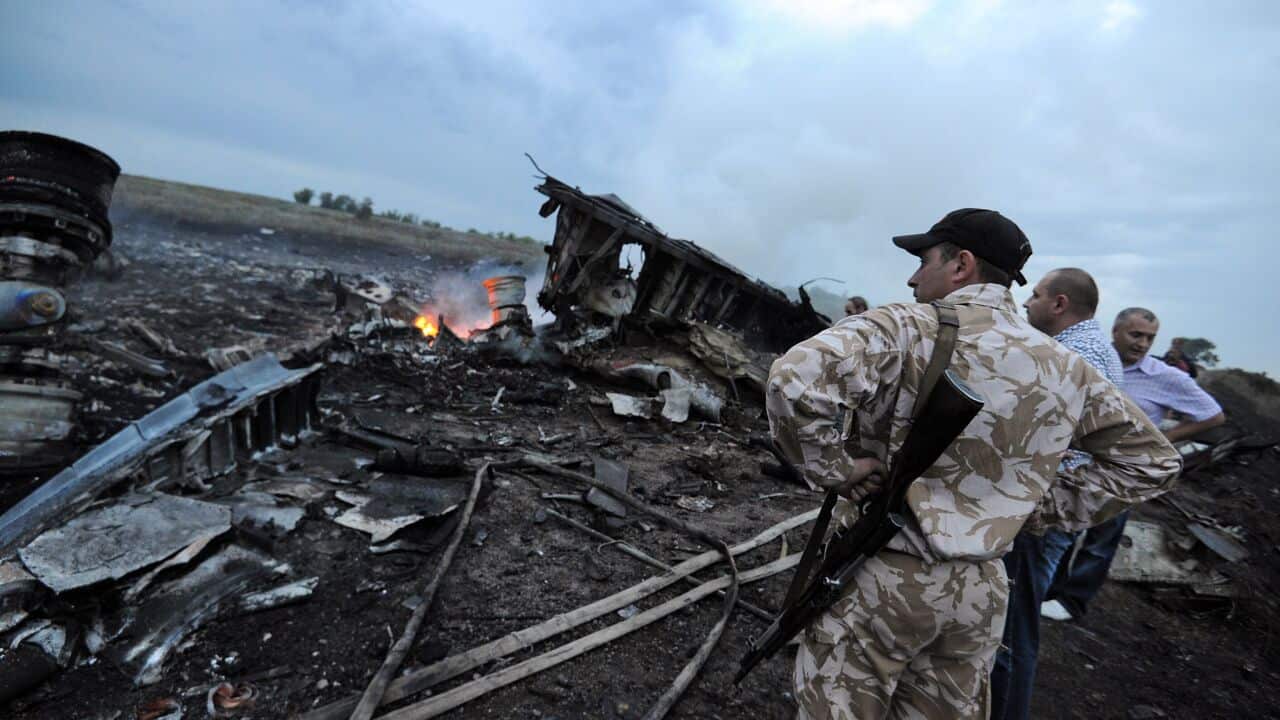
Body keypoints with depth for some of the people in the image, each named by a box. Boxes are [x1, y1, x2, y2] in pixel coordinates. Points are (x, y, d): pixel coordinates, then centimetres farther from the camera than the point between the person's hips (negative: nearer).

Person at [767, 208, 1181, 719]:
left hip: (879, 578, -5)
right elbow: (1151, 459, 16)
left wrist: (833, 468, -18)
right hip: (982, 589, 6)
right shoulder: (1065, 367, 4)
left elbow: (795, 378, -32)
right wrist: (1046, 507, 9)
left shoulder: (906, 327, -16)